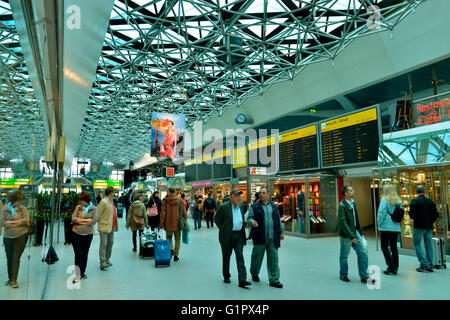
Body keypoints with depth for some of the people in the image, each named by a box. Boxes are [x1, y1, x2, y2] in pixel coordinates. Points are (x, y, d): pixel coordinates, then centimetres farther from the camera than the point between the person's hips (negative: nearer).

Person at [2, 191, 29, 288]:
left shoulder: (23, 208, 1)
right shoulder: (5, 209, 1)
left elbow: (26, 220, -11)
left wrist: (11, 222, -12)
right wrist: (18, 222, -13)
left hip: (21, 236, -1)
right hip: (8, 237, 1)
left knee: (16, 259, -2)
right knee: (9, 259, 11)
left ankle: (14, 280, 3)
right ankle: (10, 278, 25)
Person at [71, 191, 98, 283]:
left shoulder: (94, 209, -3)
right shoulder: (78, 207, 2)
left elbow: (94, 221, -14)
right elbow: (73, 218, -8)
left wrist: (80, 221, -12)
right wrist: (87, 220, -14)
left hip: (88, 235, 0)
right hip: (76, 234, 0)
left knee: (85, 254, 12)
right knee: (78, 254, -4)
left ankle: (82, 272, 28)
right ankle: (77, 275, 3)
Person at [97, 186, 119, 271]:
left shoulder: (111, 201, 13)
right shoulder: (103, 202, -14)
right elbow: (98, 215, -14)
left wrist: (116, 225, 18)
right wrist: (101, 223, -12)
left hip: (111, 227, 9)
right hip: (104, 227, -9)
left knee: (110, 243, 14)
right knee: (103, 244, -5)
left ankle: (107, 260, 26)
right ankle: (102, 263, -2)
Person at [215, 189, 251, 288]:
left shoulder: (241, 206, 6)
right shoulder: (224, 207, -11)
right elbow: (217, 219, -1)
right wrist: (223, 229, 5)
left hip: (239, 235, 3)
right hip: (227, 236, -3)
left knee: (240, 256, -4)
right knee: (226, 257, 11)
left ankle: (242, 280, -6)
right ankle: (226, 276, 29)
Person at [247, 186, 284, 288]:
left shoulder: (273, 206, 14)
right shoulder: (254, 206, 2)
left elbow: (278, 220, 20)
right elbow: (250, 218, 0)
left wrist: (281, 231, 19)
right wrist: (252, 222, -22)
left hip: (273, 238, 3)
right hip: (260, 237, -3)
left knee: (273, 259, 2)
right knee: (257, 257, 7)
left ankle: (274, 280, 9)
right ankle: (254, 274, 31)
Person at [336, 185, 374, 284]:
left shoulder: (353, 203, 7)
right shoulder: (342, 206, -18)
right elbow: (343, 223, -22)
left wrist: (360, 230, 15)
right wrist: (352, 236, -23)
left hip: (355, 231, 7)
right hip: (346, 234, -7)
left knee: (362, 252, 3)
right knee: (344, 255, 7)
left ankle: (364, 276, 11)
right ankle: (343, 275, 26)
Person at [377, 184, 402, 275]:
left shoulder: (385, 200, -10)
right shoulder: (397, 200, 9)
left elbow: (381, 212, -15)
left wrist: (379, 223, -4)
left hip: (386, 227, -6)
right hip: (396, 227, 6)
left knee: (384, 246, 2)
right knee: (394, 247, 11)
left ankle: (391, 266, -4)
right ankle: (395, 268, 15)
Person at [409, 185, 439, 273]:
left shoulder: (415, 201, -9)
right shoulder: (430, 201, 7)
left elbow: (411, 214, -15)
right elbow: (436, 214, 8)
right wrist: (430, 222, 17)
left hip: (419, 226, -5)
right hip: (429, 227, 5)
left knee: (417, 244, 4)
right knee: (428, 245, 11)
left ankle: (424, 264, -5)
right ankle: (430, 266, 13)